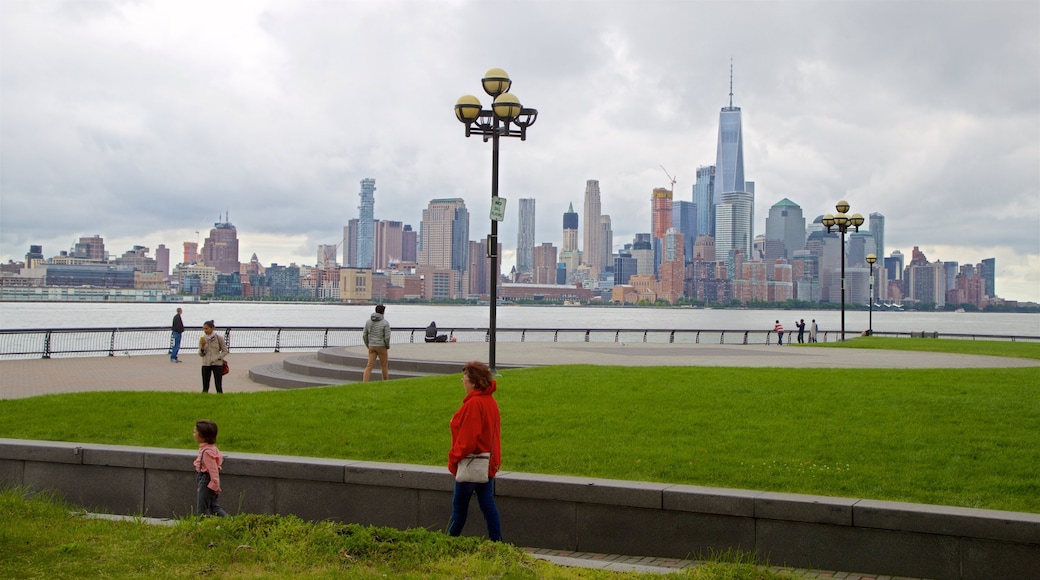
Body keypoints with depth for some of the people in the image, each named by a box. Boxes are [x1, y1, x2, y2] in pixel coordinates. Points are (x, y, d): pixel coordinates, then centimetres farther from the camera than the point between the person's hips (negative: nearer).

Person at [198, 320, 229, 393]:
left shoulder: (218, 338, -4)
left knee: (219, 387, -2)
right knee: (205, 387, 5)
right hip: (205, 364, 3)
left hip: (217, 364, -3)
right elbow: (200, 354, 6)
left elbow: (225, 351, 2)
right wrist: (202, 347, -13)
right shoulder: (202, 339, 4)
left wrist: (217, 358, -13)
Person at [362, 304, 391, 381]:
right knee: (384, 365, 14)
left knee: (369, 366, 0)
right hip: (381, 347, -3)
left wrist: (368, 346, 15)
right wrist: (387, 346, 2)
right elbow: (387, 337, -16)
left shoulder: (369, 321, 2)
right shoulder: (385, 323, -12)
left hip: (372, 346, 3)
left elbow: (364, 335, 3)